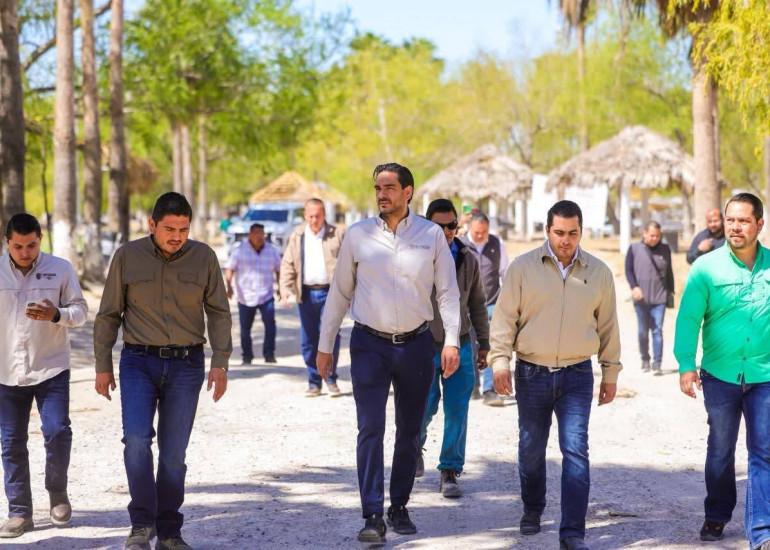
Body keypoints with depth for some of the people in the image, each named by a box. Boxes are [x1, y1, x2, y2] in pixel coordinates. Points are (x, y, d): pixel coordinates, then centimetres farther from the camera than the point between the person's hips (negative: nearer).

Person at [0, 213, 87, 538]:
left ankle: (57, 493, 14)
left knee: (57, 432, -11)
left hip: (51, 368, -2)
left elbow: (80, 311, -1)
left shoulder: (60, 269, -3)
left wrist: (56, 314, -22)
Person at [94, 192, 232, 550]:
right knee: (136, 439, -17)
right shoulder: (128, 256, 0)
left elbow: (219, 313, 5)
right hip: (138, 362, -1)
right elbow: (108, 315, 6)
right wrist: (103, 365, 5)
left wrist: (220, 362, -3)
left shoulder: (204, 257, 1)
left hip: (186, 364, 1)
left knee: (174, 452, 4)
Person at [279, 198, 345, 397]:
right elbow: (287, 264, 10)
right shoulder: (297, 236, 10)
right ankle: (314, 382, 14)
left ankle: (331, 379, 6)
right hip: (306, 294, 3)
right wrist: (285, 287, -5)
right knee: (308, 341, 5)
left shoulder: (337, 235, 3)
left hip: (330, 292, -3)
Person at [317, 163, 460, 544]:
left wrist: (451, 340, -7)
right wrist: (325, 345, 8)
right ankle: (372, 516, -11)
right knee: (371, 429, -10)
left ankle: (399, 508, 23)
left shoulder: (431, 235, 0)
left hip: (416, 344, 1)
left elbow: (448, 291, 2)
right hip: (369, 344, -1)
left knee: (409, 432, 9)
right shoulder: (358, 235, 2)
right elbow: (339, 293, 8)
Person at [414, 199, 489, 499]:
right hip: (424, 346, -2)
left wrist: (484, 343, 11)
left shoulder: (468, 260, 3)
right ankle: (416, 445, 35)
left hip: (460, 345, 2)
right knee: (425, 407, 1)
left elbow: (477, 304, 12)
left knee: (457, 411, -2)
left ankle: (450, 472, 8)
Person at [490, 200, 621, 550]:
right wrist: (500, 359, -10)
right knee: (531, 449, 12)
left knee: (576, 451, -9)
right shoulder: (523, 267, -2)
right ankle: (532, 511, 36)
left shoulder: (598, 272, 3)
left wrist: (610, 371, 10)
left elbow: (608, 325, 10)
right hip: (532, 373, 0)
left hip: (577, 375, 0)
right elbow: (504, 317, 0)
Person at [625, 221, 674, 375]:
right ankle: (645, 360, 21)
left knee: (657, 330, -6)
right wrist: (634, 287, -10)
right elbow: (629, 270, 3)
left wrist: (671, 291, 13)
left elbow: (669, 272, 15)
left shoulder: (665, 249, 8)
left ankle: (657, 364, -7)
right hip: (641, 298, 0)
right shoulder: (634, 248, 3)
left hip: (660, 298, 0)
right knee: (643, 331, 7)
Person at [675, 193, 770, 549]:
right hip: (720, 376, 0)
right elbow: (688, 319, -8)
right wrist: (686, 365, -17)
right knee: (720, 451, 16)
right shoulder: (707, 267, -5)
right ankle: (716, 516, 34)